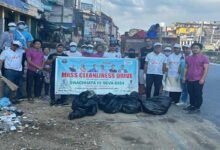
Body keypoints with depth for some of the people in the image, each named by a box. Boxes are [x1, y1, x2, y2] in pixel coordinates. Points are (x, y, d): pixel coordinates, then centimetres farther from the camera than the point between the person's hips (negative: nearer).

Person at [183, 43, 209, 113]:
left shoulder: (204, 58, -5)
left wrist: (203, 78, -17)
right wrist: (184, 76, 11)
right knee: (191, 94, 12)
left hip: (198, 80, -6)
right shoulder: (188, 58, 14)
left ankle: (197, 108, 4)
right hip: (189, 80, 6)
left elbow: (206, 69, -10)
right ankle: (192, 105, 24)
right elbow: (186, 68, 18)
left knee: (198, 94, -2)